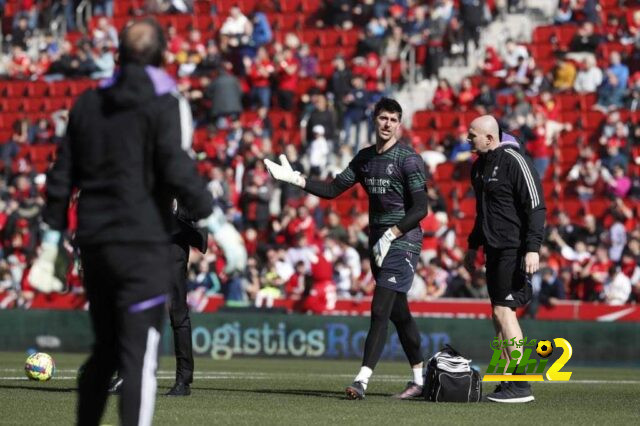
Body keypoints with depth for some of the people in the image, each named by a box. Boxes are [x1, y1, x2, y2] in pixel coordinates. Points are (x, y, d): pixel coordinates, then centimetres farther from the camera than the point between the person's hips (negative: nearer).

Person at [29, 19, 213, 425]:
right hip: (144, 244, -6)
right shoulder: (165, 104, -5)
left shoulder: (88, 102, 11)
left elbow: (62, 176, 12)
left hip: (94, 243, 6)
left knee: (104, 352, 18)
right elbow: (177, 171, -15)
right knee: (140, 358, -7)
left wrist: (52, 240, 17)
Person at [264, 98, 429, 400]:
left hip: (403, 242, -7)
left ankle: (362, 380, -21)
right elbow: (333, 189, 15)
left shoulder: (408, 159, -9)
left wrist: (391, 235, -22)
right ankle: (419, 380, 19)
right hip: (379, 243, 7)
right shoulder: (365, 157, 12)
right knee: (398, 313, 11)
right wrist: (294, 179, 5)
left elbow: (420, 209, -14)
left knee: (380, 311, -15)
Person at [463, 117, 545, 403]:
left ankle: (521, 386, -11)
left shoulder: (514, 162, -13)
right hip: (494, 250, 9)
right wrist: (473, 246, 26)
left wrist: (533, 248, -23)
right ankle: (509, 382, 13)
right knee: (499, 313, 8)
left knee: (503, 310, -12)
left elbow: (536, 206, -17)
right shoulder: (479, 166, 15)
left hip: (514, 249, -9)